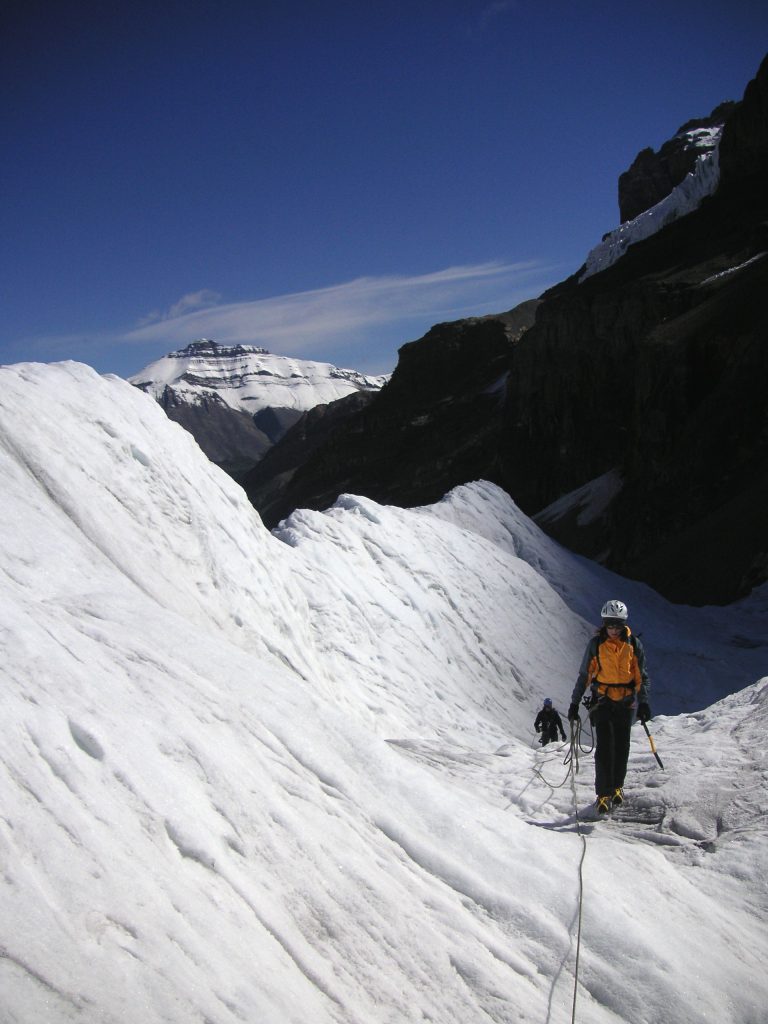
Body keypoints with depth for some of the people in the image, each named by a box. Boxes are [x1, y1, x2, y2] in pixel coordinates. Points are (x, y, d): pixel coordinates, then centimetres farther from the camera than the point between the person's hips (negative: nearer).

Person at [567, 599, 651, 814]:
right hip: (602, 700, -2)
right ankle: (604, 794, -5)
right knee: (604, 747, -9)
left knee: (622, 747, 7)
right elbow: (584, 675, 4)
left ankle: (617, 786, 25)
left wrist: (643, 702, -7)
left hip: (626, 702, 2)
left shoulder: (633, 644, 0)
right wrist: (575, 703, 3)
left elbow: (641, 676, 4)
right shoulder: (596, 644, -3)